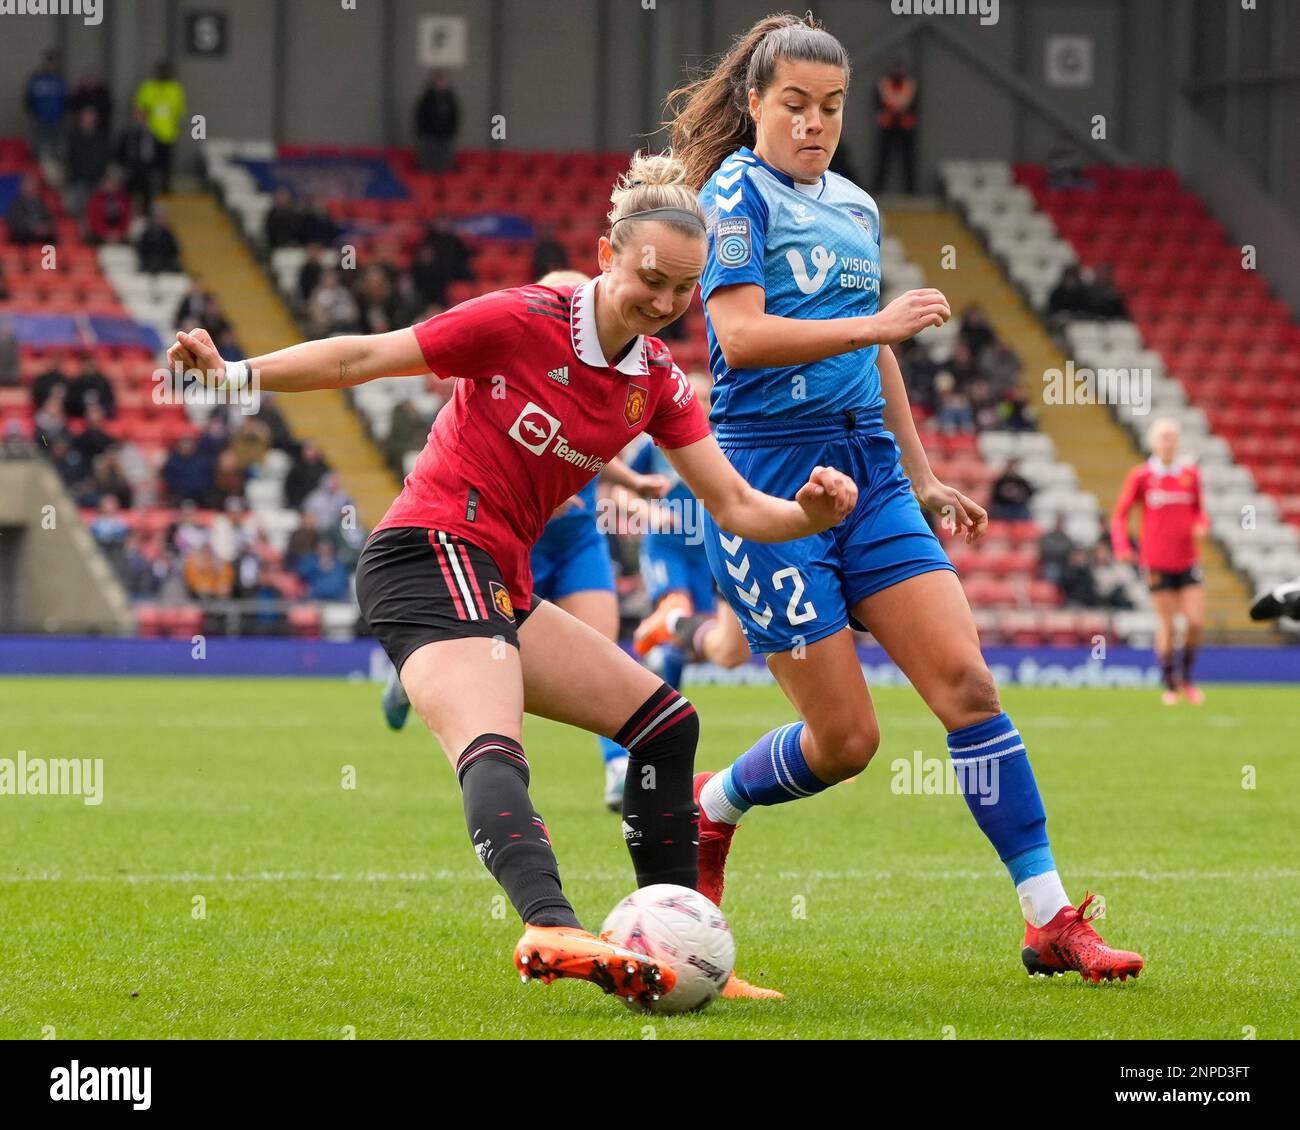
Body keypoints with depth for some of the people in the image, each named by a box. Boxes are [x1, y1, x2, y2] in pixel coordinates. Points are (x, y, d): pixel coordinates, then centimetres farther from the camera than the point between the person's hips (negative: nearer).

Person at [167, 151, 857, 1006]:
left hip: (499, 585, 9)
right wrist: (233, 373, -16)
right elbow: (361, 358, -9)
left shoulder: (657, 381, 8)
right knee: (493, 748, -33)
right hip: (433, 554, -9)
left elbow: (735, 506, 5)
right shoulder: (523, 322, -12)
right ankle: (550, 929, -57)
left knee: (666, 722, 12)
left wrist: (811, 514, -15)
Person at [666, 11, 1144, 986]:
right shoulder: (737, 192, -6)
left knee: (966, 680, -7)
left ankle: (1052, 922, -6)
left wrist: (924, 480, 28)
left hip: (867, 467, 7)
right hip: (768, 475, -6)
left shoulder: (855, 207, 17)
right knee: (846, 738, -6)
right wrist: (877, 324, -23)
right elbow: (738, 336, -18)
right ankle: (707, 809, 24)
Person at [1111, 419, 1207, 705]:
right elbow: (1120, 514, 2)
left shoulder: (1191, 474, 7)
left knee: (1196, 621, -5)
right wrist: (1122, 547, -12)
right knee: (1166, 624, -2)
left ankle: (1186, 678, 16)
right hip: (1157, 561, -3)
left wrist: (1202, 525, -4)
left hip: (1187, 560, 3)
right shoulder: (1140, 476, -2)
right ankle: (1170, 685, 11)